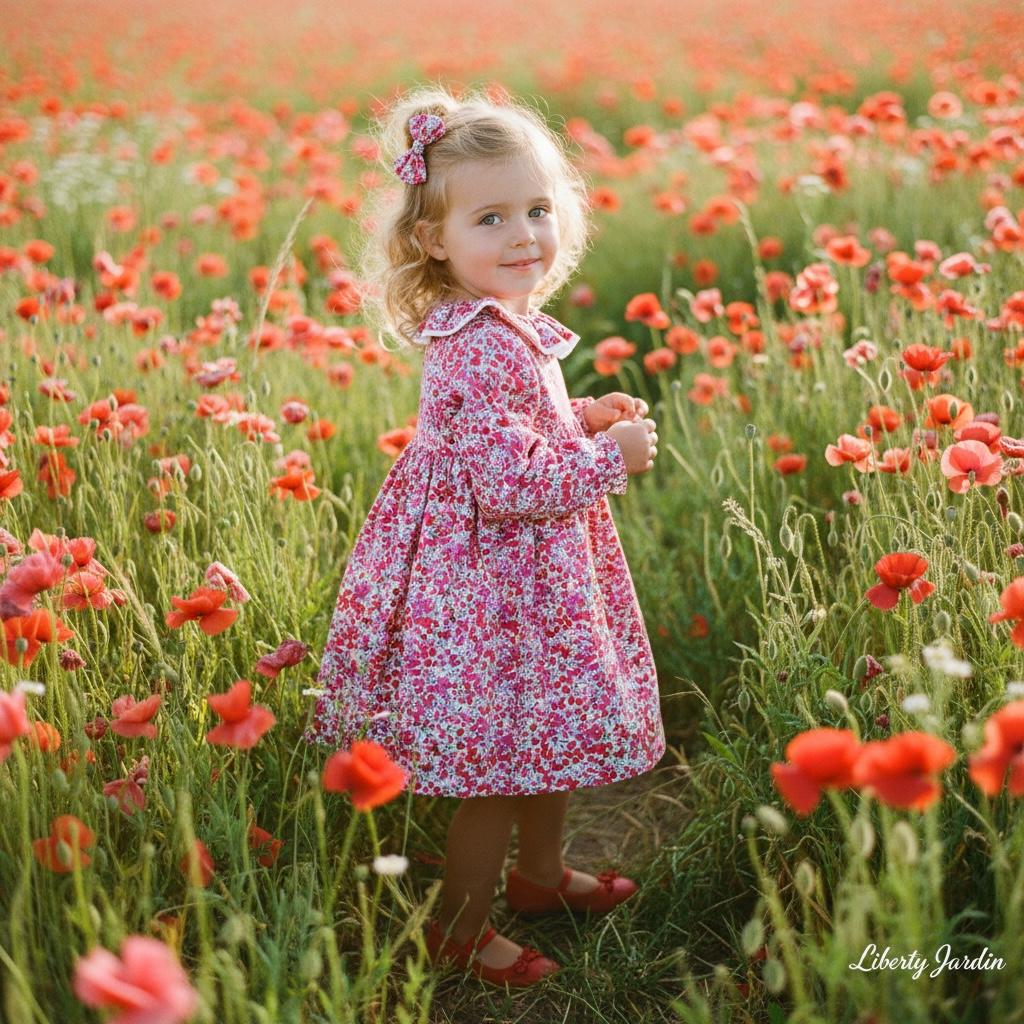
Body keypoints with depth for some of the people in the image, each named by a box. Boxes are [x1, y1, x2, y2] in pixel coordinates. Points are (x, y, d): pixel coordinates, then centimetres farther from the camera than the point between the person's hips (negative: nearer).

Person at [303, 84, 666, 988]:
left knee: (552, 738, 25)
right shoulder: (480, 352, -27)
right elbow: (513, 482, -30)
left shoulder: (509, 329, 5)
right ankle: (459, 927, 24)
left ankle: (539, 870, 46)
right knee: (500, 761, 5)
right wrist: (612, 456, -19)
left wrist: (588, 418, 7)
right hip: (495, 588, -10)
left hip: (536, 577, 10)